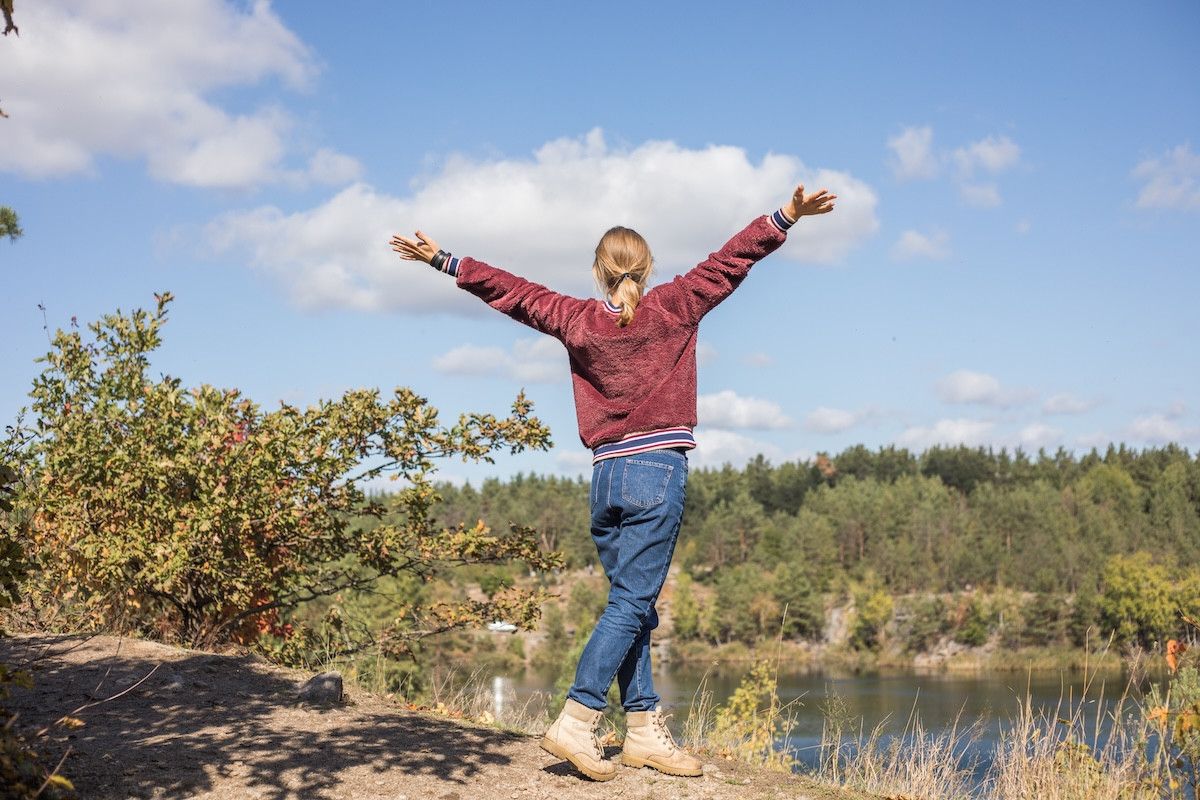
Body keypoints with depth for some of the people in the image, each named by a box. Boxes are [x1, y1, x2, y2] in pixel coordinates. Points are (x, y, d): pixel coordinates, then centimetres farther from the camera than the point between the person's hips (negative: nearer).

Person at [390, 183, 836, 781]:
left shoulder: (577, 321, 7)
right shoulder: (672, 308, 0)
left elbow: (511, 290, 13)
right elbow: (729, 261, 1)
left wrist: (442, 260, 20)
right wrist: (787, 216, 5)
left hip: (605, 474, 4)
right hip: (659, 470, -4)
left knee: (632, 603, 9)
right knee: (630, 603, -6)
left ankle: (644, 729, 10)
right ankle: (576, 722, -13)